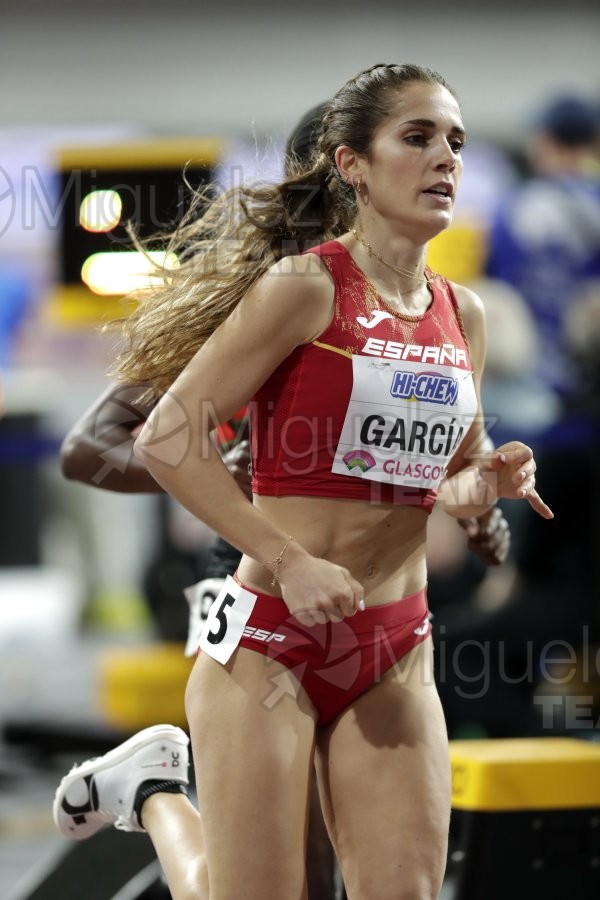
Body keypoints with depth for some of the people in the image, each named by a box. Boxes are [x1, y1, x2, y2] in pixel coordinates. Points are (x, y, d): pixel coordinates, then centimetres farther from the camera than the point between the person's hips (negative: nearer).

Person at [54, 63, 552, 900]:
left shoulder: (462, 316, 9)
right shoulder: (305, 287, -11)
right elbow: (167, 439, -14)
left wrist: (488, 483, -1)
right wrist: (290, 561, -19)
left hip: (395, 653, 6)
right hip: (272, 638, -6)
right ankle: (150, 791, 30)